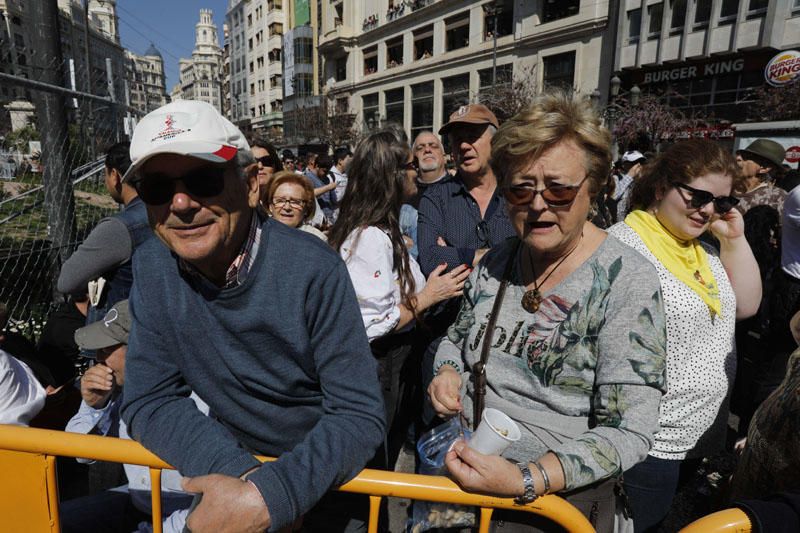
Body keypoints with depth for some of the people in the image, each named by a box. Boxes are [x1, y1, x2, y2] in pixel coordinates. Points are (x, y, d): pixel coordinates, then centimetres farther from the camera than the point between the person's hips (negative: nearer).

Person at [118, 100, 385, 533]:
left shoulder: (312, 270, -27)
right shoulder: (153, 267, -13)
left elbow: (360, 415, -24)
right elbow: (148, 400, -10)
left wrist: (268, 497, -36)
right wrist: (240, 472, -25)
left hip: (329, 473, -2)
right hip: (234, 462, 3)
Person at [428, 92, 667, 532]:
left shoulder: (627, 281, -19)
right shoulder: (495, 262, -3)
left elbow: (628, 431, -20)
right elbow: (457, 336, 13)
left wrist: (525, 480, -31)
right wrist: (447, 372, -9)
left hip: (557, 496, -5)